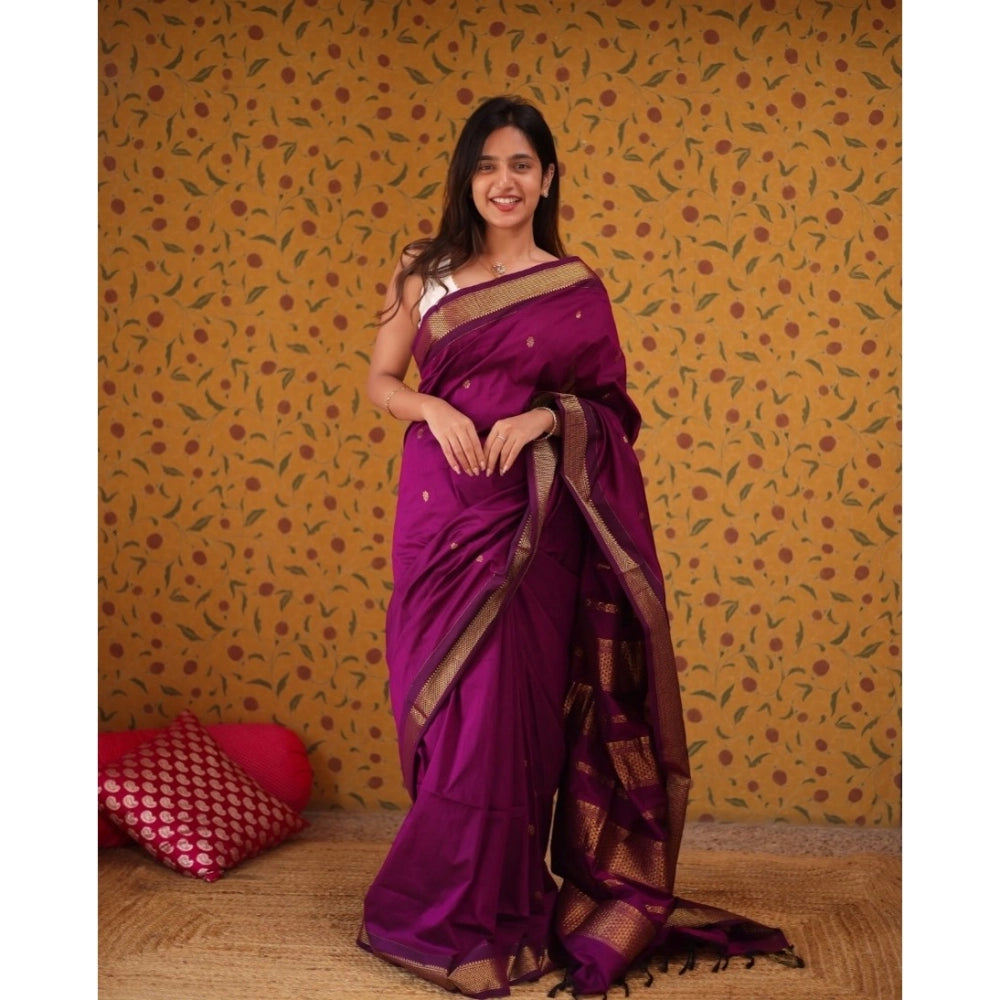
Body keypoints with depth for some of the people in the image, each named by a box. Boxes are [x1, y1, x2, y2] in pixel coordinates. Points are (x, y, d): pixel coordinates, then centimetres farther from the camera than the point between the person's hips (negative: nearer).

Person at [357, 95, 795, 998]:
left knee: (509, 704, -1)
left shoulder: (577, 288, 2)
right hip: (438, 509, 2)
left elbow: (610, 408, 5)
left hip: (530, 518, -1)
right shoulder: (424, 273, 6)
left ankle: (498, 910, 16)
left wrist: (546, 417, -14)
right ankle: (447, 903, 22)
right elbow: (381, 380, 9)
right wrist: (433, 408, -10)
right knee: (443, 702, 5)